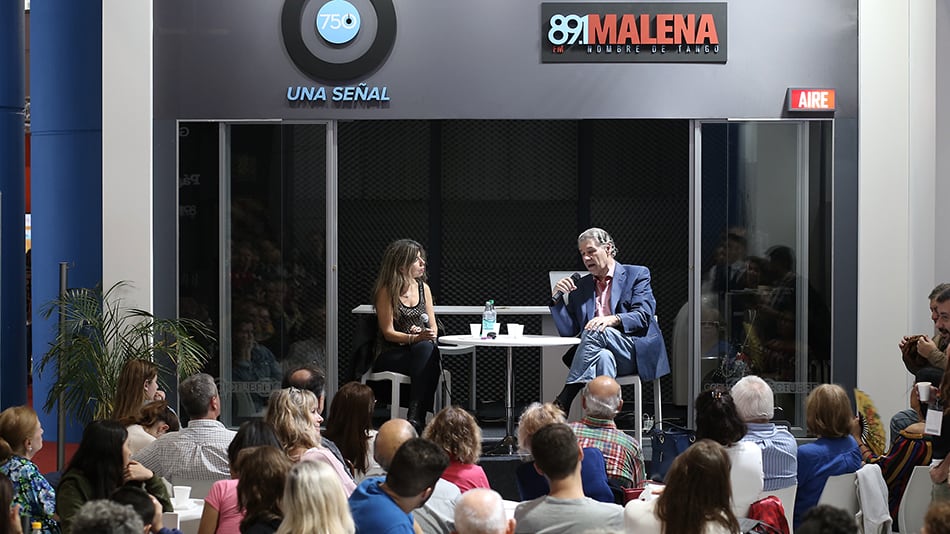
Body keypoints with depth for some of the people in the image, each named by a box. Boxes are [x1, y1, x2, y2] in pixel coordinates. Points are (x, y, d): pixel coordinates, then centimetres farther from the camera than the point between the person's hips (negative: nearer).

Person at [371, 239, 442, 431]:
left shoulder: (423, 288, 13)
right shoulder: (386, 291, -4)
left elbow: (433, 327, 13)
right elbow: (388, 332, -8)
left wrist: (429, 336, -11)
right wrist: (414, 338, -24)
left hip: (421, 350, 4)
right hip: (390, 356, -4)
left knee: (427, 348, -34)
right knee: (425, 348, -36)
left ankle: (416, 416, -42)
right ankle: (418, 416, -41)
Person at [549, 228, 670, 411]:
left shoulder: (637, 275, 11)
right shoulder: (581, 286, 23)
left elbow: (643, 316, -5)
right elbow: (568, 331, 18)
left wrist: (613, 319, -24)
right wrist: (557, 298, 2)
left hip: (637, 353, -3)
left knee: (596, 332, -32)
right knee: (604, 357, -36)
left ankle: (563, 401, -36)